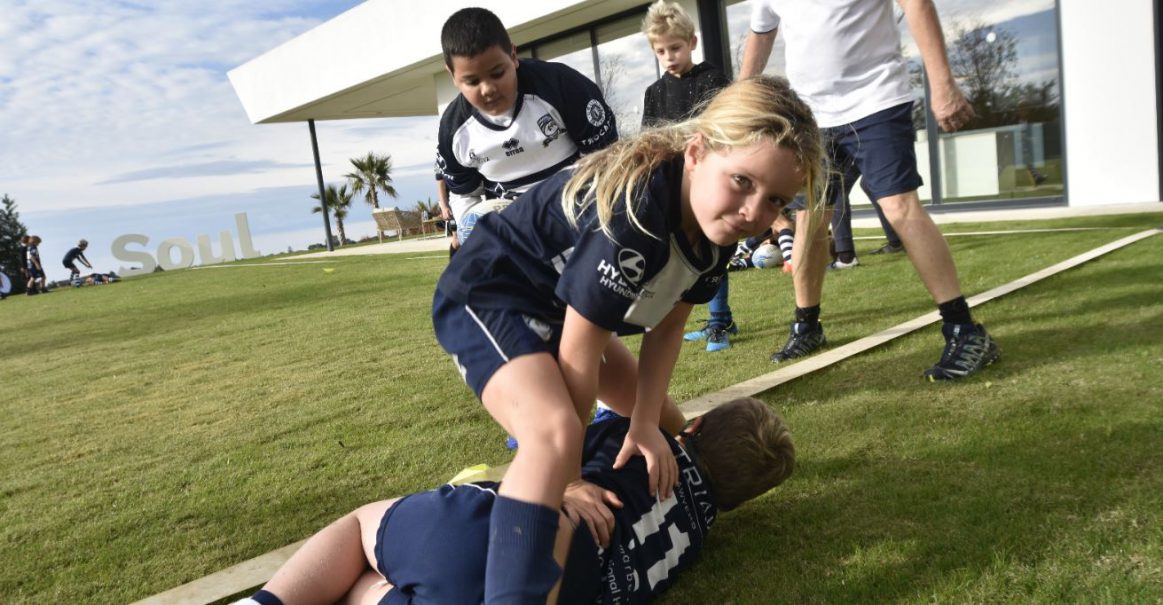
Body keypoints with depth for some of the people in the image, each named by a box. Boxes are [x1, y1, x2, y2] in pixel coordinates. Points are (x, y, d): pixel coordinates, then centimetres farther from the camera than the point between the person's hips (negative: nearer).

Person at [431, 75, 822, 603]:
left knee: (666, 425, 21)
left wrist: (646, 422, -11)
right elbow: (579, 356, -30)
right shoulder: (635, 208, -36)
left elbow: (668, 323, -1)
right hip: (486, 294, -9)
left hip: (557, 307, 9)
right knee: (554, 433, -37)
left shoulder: (717, 222, -10)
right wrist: (569, 478, -18)